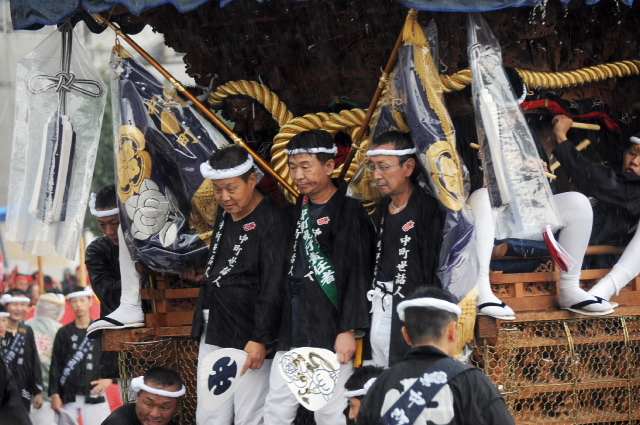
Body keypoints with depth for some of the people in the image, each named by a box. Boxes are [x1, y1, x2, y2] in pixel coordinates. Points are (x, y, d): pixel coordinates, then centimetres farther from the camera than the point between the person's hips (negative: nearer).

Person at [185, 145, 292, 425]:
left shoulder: (272, 223, -13)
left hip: (248, 339, -8)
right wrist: (205, 274, 12)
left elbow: (273, 288, -17)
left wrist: (260, 340, -20)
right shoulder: (224, 214, 14)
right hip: (213, 336, 8)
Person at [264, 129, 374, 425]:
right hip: (292, 331, 7)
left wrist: (348, 330, -16)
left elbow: (358, 276, -11)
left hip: (330, 334, -7)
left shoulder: (350, 212, -7)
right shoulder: (299, 209, 16)